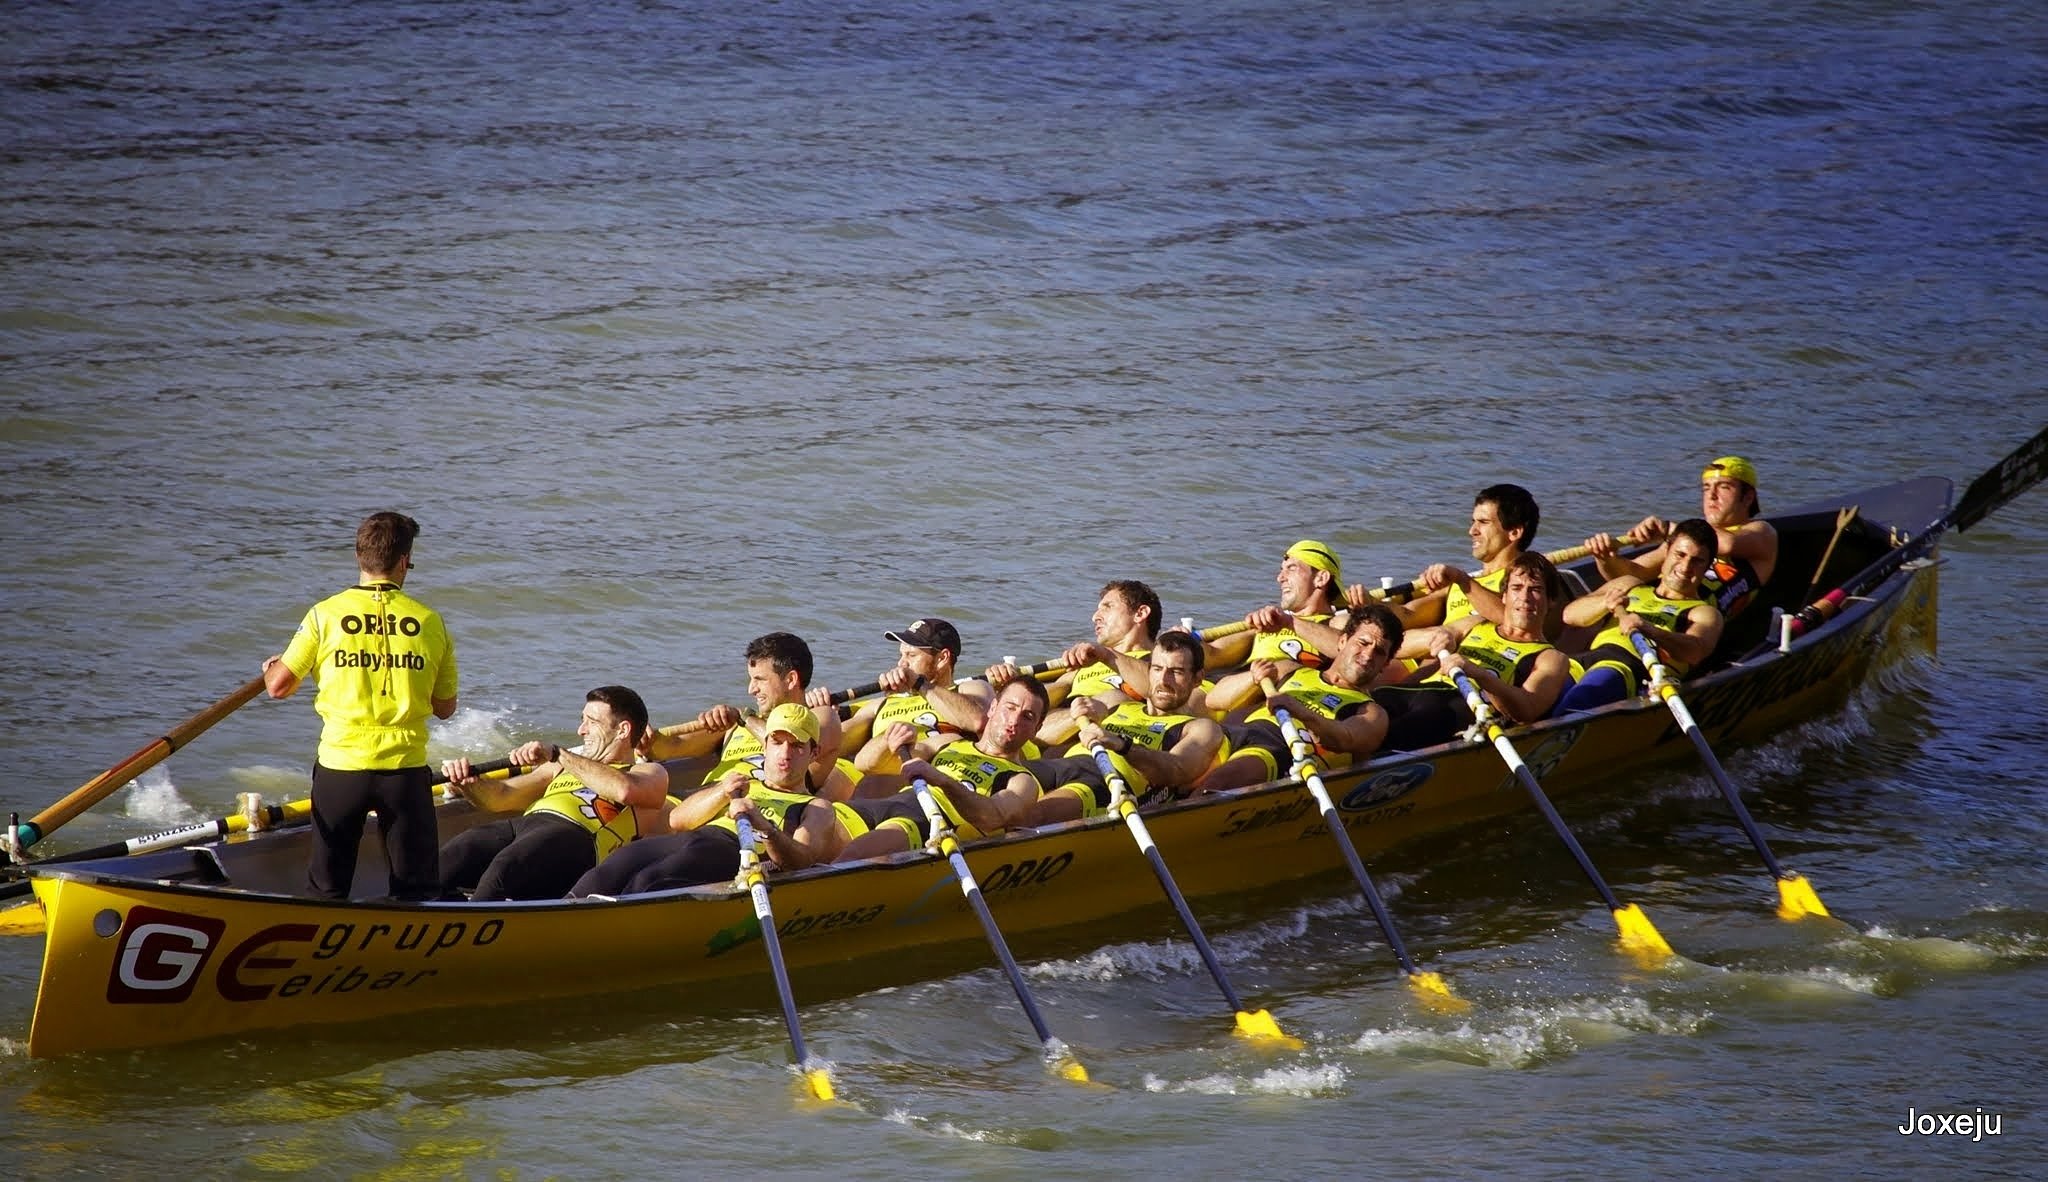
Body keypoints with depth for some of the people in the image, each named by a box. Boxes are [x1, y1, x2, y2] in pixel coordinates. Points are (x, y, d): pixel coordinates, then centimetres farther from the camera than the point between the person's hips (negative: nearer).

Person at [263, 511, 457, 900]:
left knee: (326, 892, 11)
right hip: (406, 767, 0)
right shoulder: (430, 622, 0)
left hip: (340, 766, 0)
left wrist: (270, 667, 25)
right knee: (417, 894, 9)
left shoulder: (325, 615, -4)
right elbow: (445, 707, 9)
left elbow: (279, 687, 2)